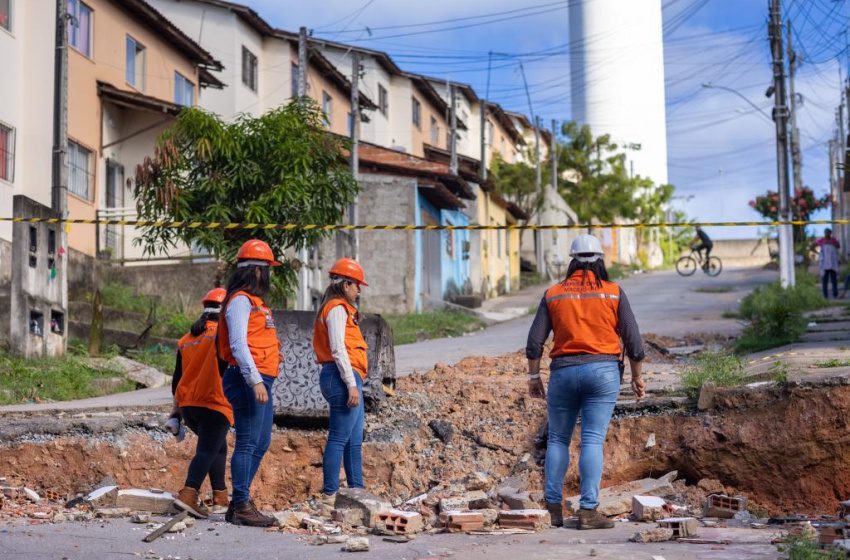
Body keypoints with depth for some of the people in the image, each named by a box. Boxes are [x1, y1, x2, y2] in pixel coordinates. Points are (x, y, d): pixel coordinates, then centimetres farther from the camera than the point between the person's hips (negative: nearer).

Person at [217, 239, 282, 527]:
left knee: (261, 443, 13)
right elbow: (238, 344, -20)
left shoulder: (253, 301, 20)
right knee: (247, 443, -8)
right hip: (249, 381, -11)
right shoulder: (240, 301, -11)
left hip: (260, 381, 11)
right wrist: (255, 381, -25)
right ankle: (241, 506, -5)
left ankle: (240, 503, 19)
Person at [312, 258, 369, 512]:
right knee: (339, 439, -10)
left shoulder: (340, 309, 23)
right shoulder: (337, 309, -9)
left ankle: (357, 491, 18)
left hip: (348, 379, 11)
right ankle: (329, 497, -9)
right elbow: (338, 349, -18)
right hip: (343, 377, -11)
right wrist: (351, 384, -21)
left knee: (354, 442, 13)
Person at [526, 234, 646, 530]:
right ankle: (588, 511, -7)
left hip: (563, 372, 1)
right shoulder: (613, 293, 2)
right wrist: (637, 376, 11)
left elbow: (534, 342, 2)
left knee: (558, 439, 12)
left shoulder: (553, 294, 5)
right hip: (603, 371, -1)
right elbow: (633, 340, 1)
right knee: (593, 441, -3)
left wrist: (534, 377, 11)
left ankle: (553, 508, 10)